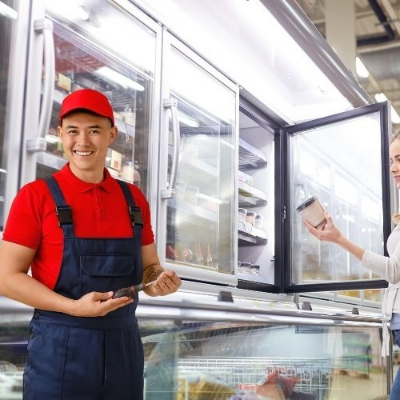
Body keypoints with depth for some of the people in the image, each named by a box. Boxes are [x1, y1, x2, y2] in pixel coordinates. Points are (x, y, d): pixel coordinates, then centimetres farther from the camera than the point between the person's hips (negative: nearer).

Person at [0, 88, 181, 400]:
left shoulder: (134, 199, 7)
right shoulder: (36, 196, -5)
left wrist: (160, 280, -8)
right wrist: (73, 307, -20)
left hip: (123, 343, 4)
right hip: (60, 347, -4)